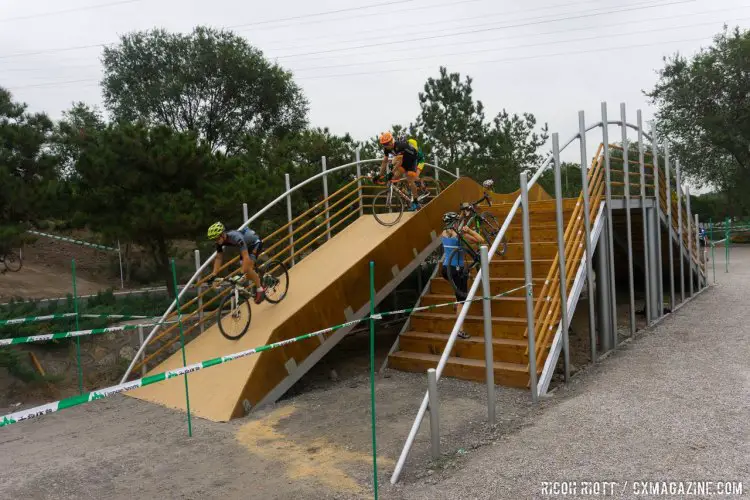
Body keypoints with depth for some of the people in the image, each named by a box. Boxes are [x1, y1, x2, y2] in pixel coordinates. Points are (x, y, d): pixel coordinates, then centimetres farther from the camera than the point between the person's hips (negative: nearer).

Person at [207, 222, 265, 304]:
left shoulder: (236, 238, -41)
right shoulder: (219, 241, -19)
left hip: (255, 242, -7)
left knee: (248, 268, -20)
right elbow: (218, 258, -9)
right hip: (247, 244, 7)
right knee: (244, 266, -1)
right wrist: (214, 275, -15)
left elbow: (246, 257, -45)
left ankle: (260, 290, -7)